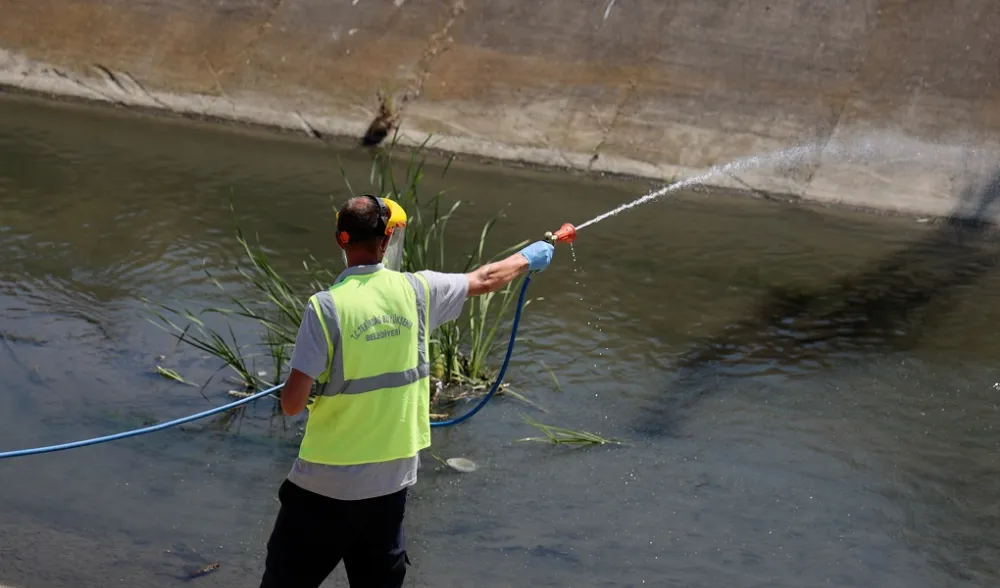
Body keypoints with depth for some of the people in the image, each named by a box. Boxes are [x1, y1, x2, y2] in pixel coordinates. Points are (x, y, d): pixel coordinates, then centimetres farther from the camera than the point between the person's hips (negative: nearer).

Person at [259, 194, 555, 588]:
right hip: (392, 478, 4)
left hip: (328, 484, -4)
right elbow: (485, 279, 16)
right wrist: (528, 259, 35)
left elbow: (292, 404, -16)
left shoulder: (327, 306, -15)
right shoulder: (416, 290, -3)